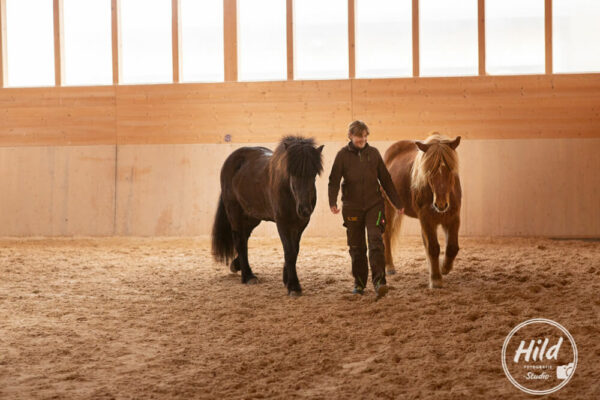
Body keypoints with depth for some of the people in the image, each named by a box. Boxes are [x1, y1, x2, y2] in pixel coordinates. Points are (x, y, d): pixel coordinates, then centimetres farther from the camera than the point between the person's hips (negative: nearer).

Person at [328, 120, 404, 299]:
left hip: (374, 205, 0)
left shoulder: (373, 153, 5)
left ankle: (379, 282, -20)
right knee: (356, 247, 8)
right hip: (352, 207, 0)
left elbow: (385, 179, 11)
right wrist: (333, 202, -22)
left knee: (375, 241, -16)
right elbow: (334, 180, -6)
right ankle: (359, 283, 22)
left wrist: (397, 203, 11)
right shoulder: (343, 155, -1)